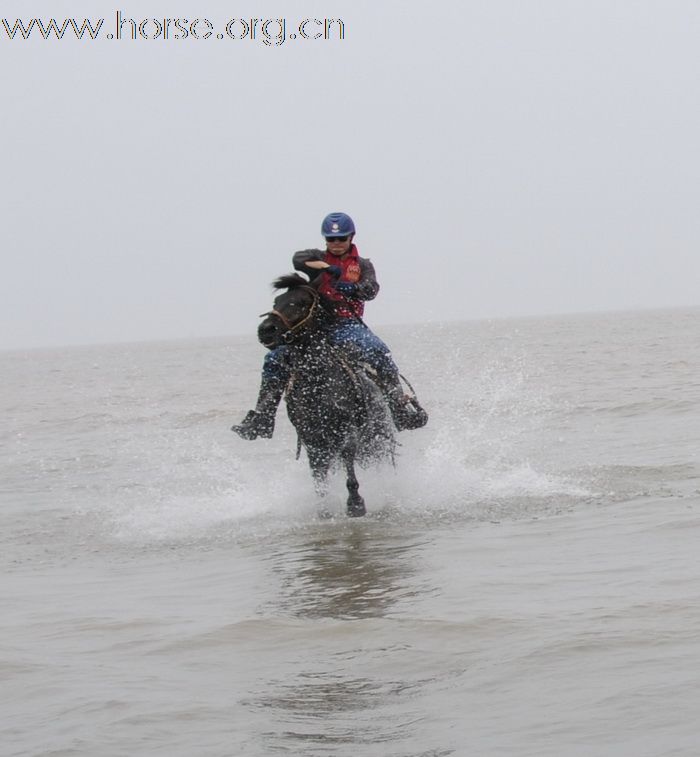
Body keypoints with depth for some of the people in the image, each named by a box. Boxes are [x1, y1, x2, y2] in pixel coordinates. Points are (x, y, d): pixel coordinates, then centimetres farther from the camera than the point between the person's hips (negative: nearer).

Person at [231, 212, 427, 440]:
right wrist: (326, 267, -24)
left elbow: (371, 289, -4)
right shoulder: (319, 257, 15)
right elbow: (298, 259, -7)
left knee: (379, 353, -30)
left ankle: (401, 406, -23)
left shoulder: (362, 265, 15)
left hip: (348, 324, -2)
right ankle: (261, 419, -7)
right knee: (275, 359, -13)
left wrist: (352, 288, -26)